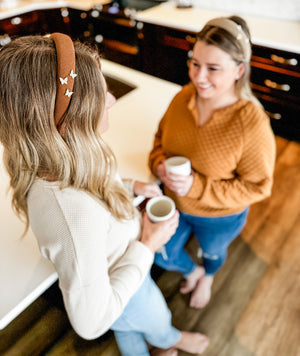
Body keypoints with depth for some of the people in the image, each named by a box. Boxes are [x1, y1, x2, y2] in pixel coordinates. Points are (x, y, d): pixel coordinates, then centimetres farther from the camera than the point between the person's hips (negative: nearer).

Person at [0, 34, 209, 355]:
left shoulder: (51, 166, -21)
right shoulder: (74, 215, -49)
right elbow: (91, 322, -36)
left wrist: (129, 187, -7)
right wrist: (146, 246, -30)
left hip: (116, 269, 6)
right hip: (124, 297, -6)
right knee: (157, 322, 32)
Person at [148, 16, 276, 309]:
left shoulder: (252, 124, -32)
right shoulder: (183, 98, -17)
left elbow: (257, 186, -22)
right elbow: (161, 136, 1)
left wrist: (198, 187, -32)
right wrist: (159, 164, -20)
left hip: (219, 217, -3)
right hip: (175, 203, 4)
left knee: (212, 252, 30)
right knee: (162, 257, 23)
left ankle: (207, 278, 69)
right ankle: (192, 270, 59)